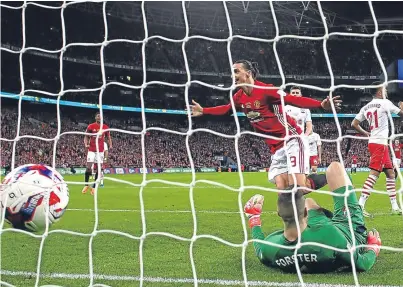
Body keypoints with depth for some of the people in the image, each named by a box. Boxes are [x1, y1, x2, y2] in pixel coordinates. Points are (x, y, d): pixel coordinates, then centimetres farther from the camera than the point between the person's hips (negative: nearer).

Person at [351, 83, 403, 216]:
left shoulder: (366, 107, 13)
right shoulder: (384, 103, -7)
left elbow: (354, 124, 12)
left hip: (373, 142, 9)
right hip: (380, 143, -9)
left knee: (390, 173, 13)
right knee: (374, 174, -13)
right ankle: (360, 205, -20)